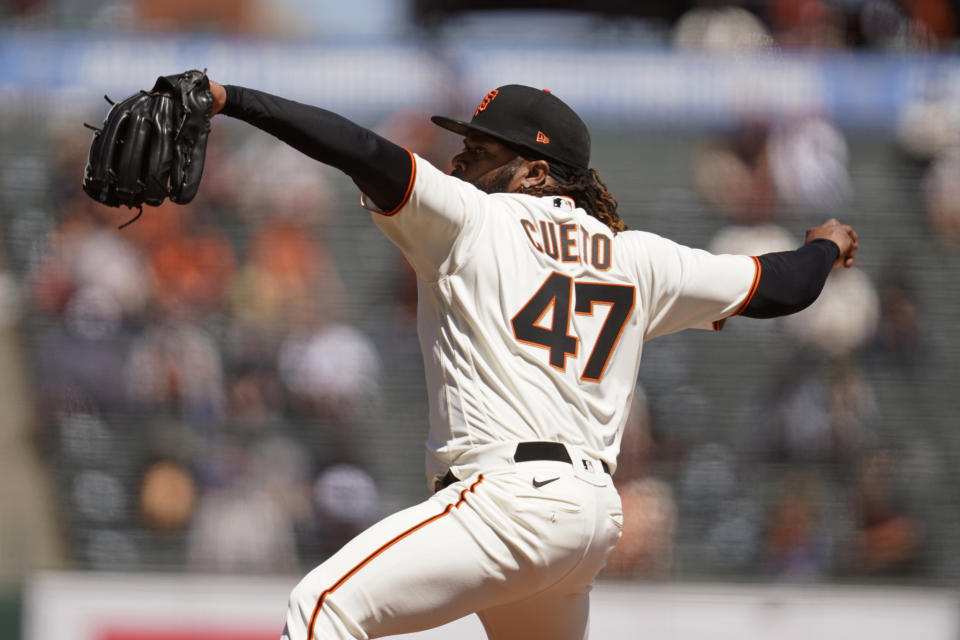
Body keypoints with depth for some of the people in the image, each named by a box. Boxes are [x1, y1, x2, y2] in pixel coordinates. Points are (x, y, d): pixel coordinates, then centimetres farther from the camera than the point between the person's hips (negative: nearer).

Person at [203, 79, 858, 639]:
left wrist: (229, 98, -15)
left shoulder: (470, 218, 1)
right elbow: (782, 287, 23)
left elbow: (365, 153, -12)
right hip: (595, 510, 9)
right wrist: (827, 246, 45)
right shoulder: (637, 257, 17)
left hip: (514, 497, -9)